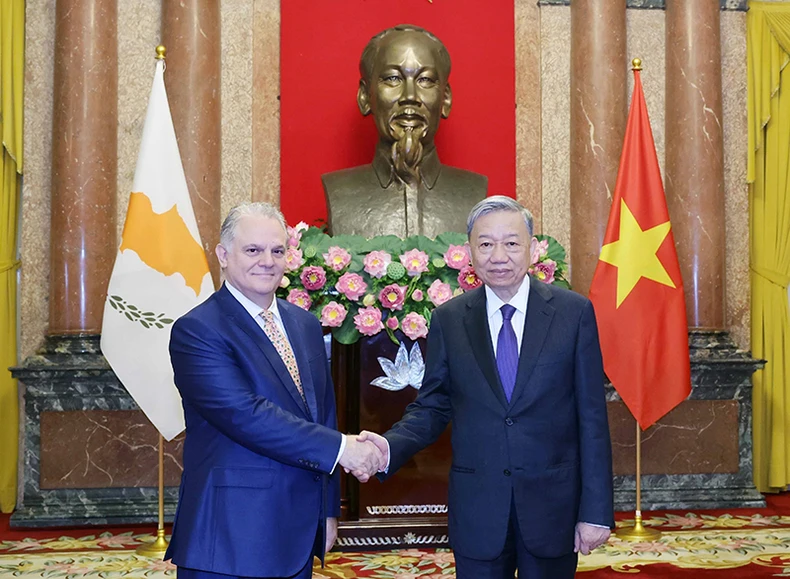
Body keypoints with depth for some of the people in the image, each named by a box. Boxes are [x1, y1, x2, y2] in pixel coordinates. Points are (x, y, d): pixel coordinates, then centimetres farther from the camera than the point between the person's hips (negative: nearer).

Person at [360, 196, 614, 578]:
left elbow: (592, 416, -3)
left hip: (552, 503, -1)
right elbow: (431, 407, 5)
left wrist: (596, 510, -6)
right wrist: (390, 447, -16)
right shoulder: (448, 320, 1)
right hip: (476, 509, 1)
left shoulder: (574, 312, -3)